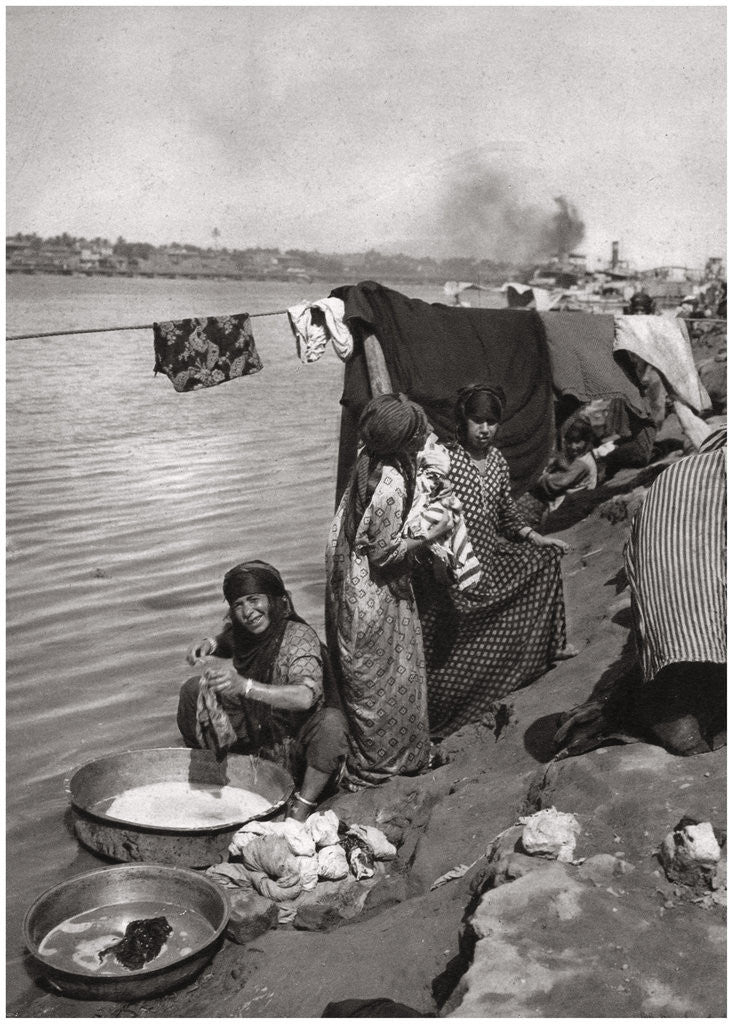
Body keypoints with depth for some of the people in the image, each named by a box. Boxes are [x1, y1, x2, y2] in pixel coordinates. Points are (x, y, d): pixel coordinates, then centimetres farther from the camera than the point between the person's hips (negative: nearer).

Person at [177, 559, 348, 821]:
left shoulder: (299, 637, -26)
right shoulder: (242, 632, -7)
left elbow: (306, 697, -42)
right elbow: (229, 642, 20)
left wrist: (244, 686, -53)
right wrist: (211, 643, -4)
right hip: (256, 735, 6)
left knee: (331, 722, -39)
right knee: (194, 689, 0)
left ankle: (302, 808, -22)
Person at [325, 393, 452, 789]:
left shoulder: (370, 459, -2)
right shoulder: (390, 485, -30)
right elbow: (384, 551, -22)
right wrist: (431, 535, -16)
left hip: (353, 583, 9)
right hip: (375, 592, -9)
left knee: (369, 674, 22)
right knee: (378, 677, 7)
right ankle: (372, 766, 23)